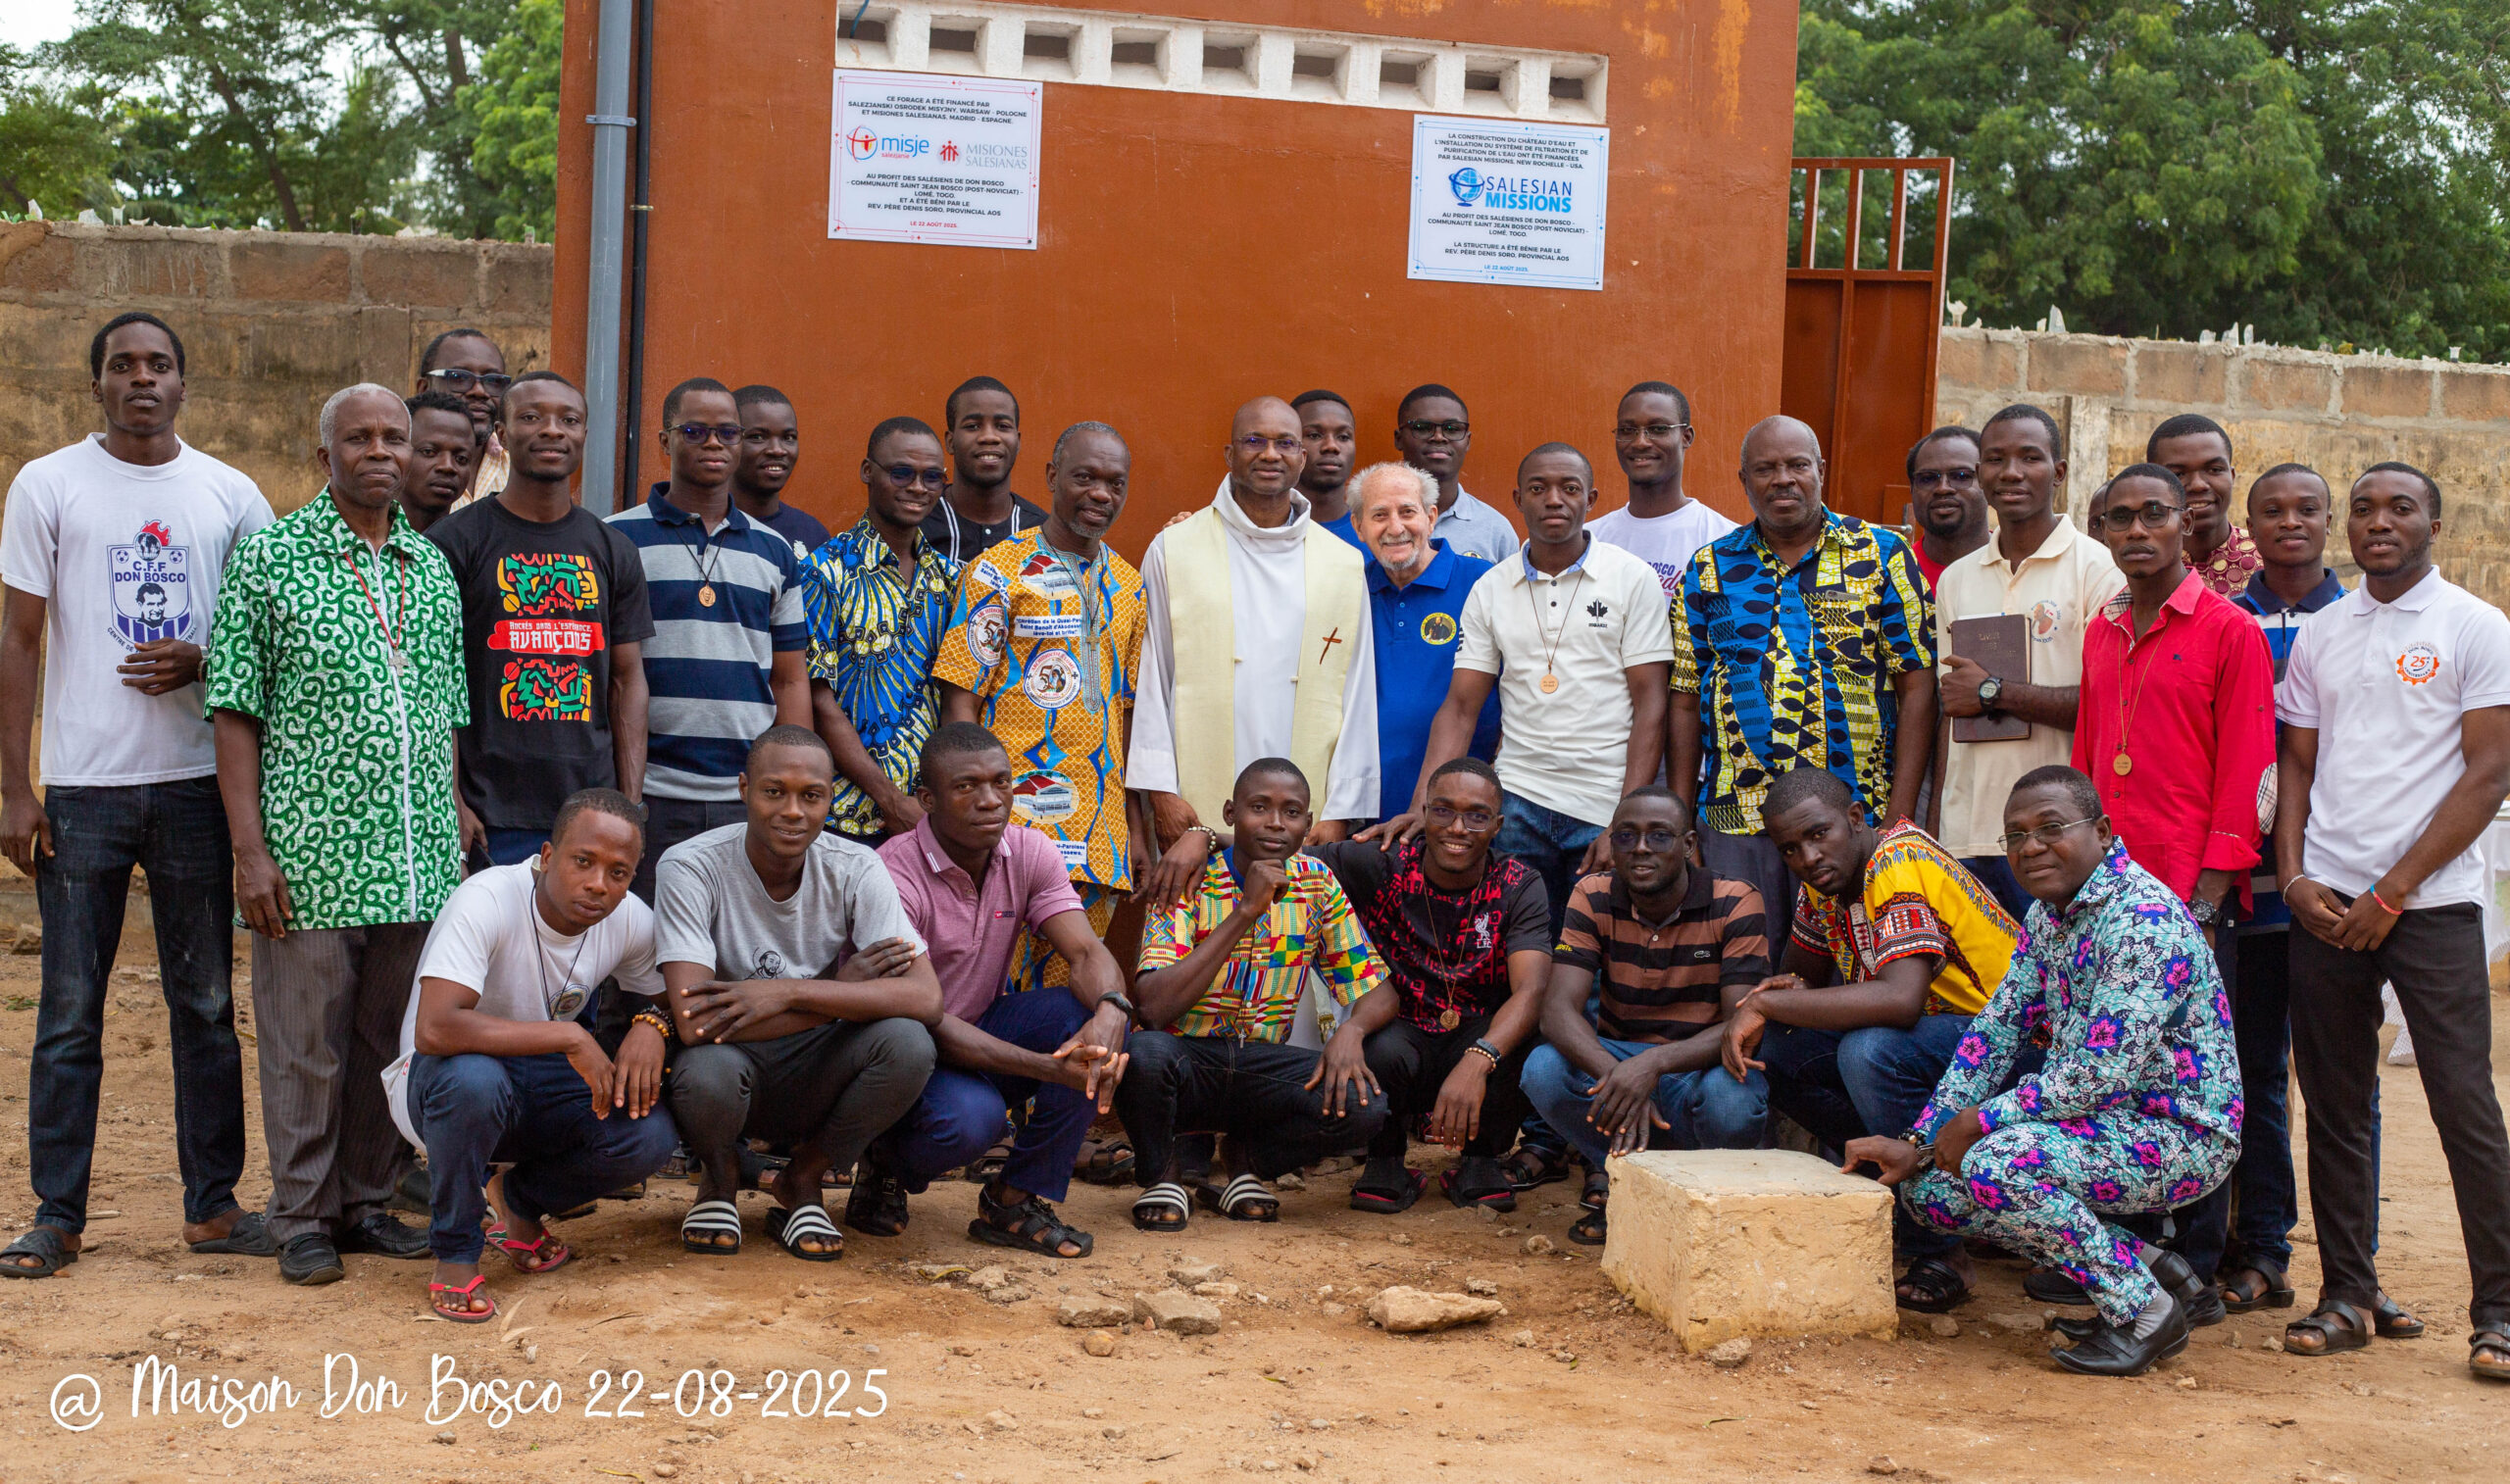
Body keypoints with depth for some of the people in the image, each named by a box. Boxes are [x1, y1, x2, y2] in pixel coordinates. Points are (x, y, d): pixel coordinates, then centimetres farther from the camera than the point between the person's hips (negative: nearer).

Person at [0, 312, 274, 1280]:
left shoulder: (231, 496, 7)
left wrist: (200, 663, -10)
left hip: (197, 782, 2)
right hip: (80, 788, -2)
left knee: (206, 1006, 8)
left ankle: (213, 1205, 17)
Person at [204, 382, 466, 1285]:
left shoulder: (434, 568, 12)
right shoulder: (270, 558, -1)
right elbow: (236, 712, -3)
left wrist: (454, 836, 12)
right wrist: (249, 849, -9)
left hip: (417, 862, 4)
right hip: (310, 854, -4)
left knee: (389, 1039, 11)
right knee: (305, 1043, 3)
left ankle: (366, 1204, 24)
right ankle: (302, 1220, 15)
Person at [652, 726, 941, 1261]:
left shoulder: (855, 869, -10)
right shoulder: (690, 867, -18)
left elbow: (926, 998, -22)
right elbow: (694, 1022, -28)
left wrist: (789, 992, -31)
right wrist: (844, 989, -22)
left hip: (814, 1077, 2)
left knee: (907, 1043, -28)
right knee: (708, 1071, -37)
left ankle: (802, 1181, 1)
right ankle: (720, 1178, 3)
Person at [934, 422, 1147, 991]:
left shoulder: (1127, 585, 14)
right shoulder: (997, 572, -3)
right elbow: (961, 699, -6)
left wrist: (1134, 821, 13)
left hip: (1098, 831, 5)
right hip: (1013, 818, -5)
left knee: (1069, 991, 8)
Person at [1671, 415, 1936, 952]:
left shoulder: (1880, 555, 4)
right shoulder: (1710, 569, 10)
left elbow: (1917, 685, 0)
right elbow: (1685, 701, 10)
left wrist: (1900, 816, -7)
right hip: (1734, 822, 2)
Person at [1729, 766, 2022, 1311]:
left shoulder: (1900, 867, -24)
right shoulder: (1824, 876, 2)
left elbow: (1900, 999, -39)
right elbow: (1803, 973, 17)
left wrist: (1764, 1004, -31)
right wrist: (1786, 993, -8)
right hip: (1930, 1030, 9)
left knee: (1870, 1052, -34)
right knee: (1772, 1047, -4)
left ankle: (1940, 1252, -20)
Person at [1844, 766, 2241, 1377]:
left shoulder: (2143, 918, -21)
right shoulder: (2047, 915, 8)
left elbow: (2106, 1069, -27)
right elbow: (1996, 1031, 10)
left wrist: (1981, 1120, -18)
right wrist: (1920, 1143, 0)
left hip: (2183, 1136, -10)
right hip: (2102, 1120, 10)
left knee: (1996, 1162, -31)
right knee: (1928, 1187, 2)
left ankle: (2144, 1309, -12)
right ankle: (2147, 1266, 6)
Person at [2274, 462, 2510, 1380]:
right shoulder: (2320, 636, 13)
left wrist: (2391, 893, -10)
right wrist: (2295, 876, -1)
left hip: (2430, 902, -4)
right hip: (2326, 904, 4)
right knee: (2335, 1106, 6)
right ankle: (2346, 1295, 15)